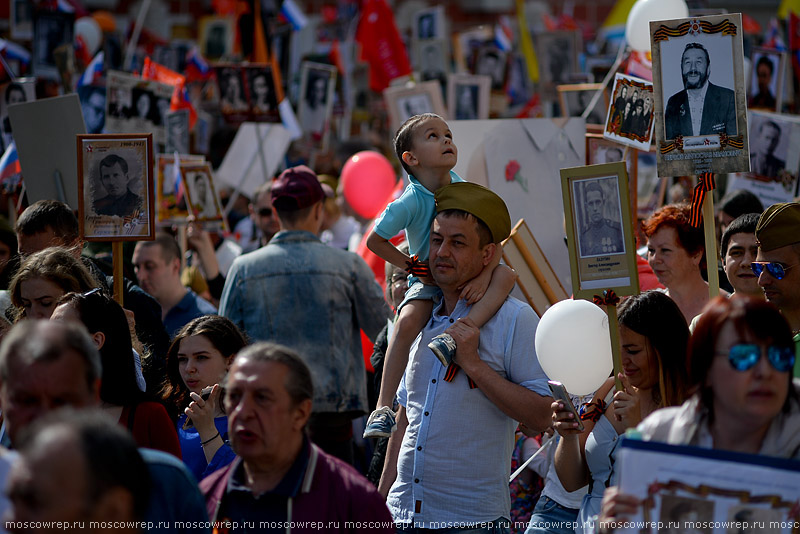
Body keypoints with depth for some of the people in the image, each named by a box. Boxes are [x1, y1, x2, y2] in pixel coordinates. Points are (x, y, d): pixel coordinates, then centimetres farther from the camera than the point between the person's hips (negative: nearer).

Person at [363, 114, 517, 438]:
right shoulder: (409, 203, -15)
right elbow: (375, 240, -4)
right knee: (408, 321, -32)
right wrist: (412, 266, -6)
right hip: (428, 283, -3)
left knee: (506, 275, -27)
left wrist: (484, 275, -23)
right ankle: (384, 409, -29)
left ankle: (456, 336, -44)